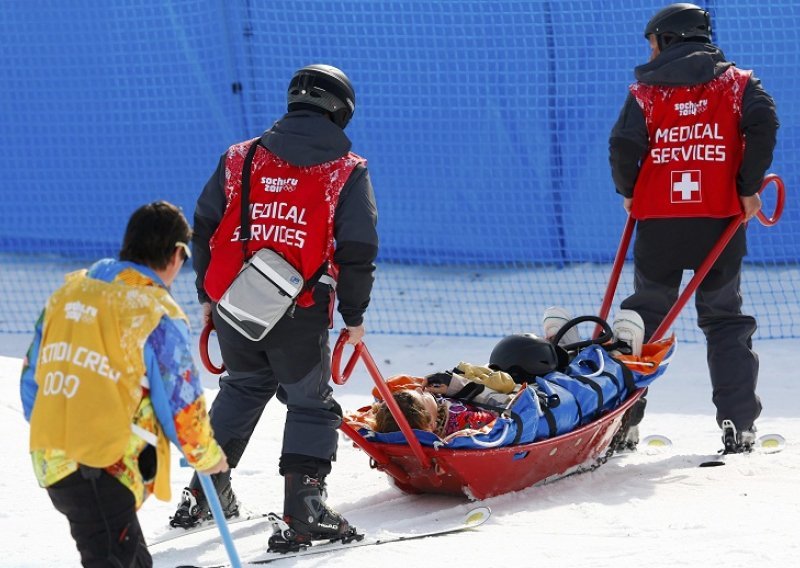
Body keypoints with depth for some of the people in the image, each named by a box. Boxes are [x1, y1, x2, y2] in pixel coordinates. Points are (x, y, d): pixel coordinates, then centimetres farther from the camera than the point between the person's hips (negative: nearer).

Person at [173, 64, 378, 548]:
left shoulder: (239, 158, 9)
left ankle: (206, 491, 30)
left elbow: (204, 228, 12)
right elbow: (358, 249, -3)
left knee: (243, 388, 28)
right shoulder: (348, 170, 0)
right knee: (311, 403, 11)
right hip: (300, 316, -4)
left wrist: (208, 295, 23)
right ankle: (305, 505, -2)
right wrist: (354, 315, 8)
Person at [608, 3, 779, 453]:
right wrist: (749, 188, -4)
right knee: (725, 319, 9)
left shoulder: (646, 90, 3)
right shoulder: (736, 83, 6)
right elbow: (764, 123, -12)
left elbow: (623, 145, -9)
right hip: (720, 219, 0)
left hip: (658, 220, 0)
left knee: (644, 315, 13)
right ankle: (738, 427, -1)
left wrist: (629, 193, 9)